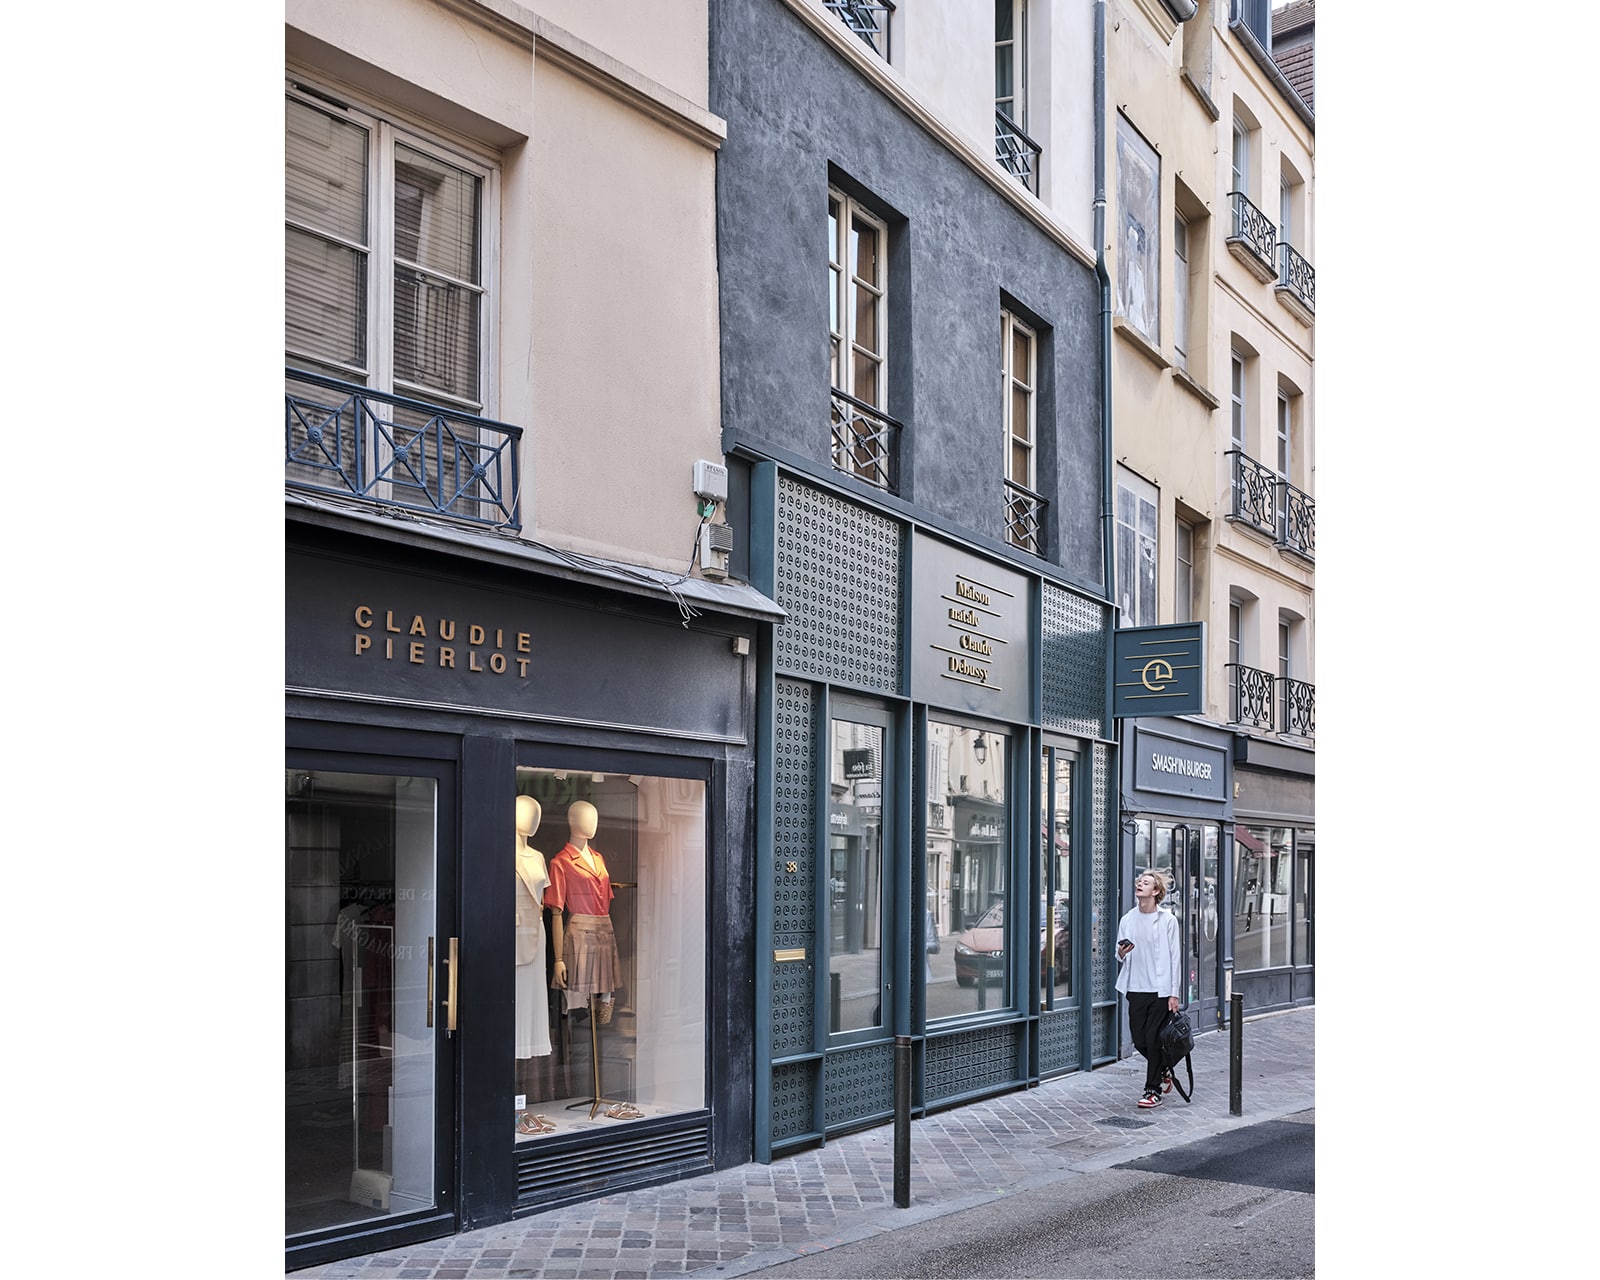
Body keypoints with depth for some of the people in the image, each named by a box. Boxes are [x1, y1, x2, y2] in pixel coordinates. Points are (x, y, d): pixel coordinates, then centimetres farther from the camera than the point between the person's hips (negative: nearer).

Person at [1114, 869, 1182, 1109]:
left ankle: (1153, 1090, 6)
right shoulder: (1127, 920, 9)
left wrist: (1174, 993, -7)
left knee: (1154, 1040, -4)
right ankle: (1162, 1072, 32)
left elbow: (1174, 957, -3)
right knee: (1139, 1040, 7)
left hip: (1160, 989, -4)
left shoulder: (1167, 920, -3)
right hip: (1136, 988, 4)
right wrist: (1121, 953, -10)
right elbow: (1120, 956, 16)